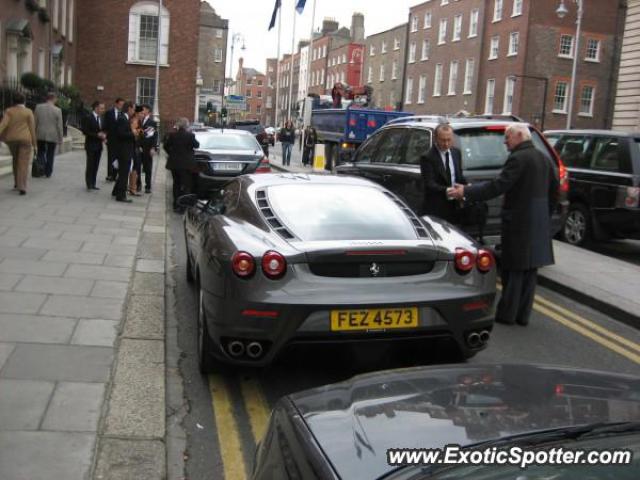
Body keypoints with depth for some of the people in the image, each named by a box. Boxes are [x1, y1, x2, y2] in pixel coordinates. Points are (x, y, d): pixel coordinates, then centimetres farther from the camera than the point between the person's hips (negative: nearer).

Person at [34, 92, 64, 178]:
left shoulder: (38, 107, -4)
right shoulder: (57, 110, -10)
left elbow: (35, 122, 1)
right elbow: (59, 126, -7)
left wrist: (34, 134, 11)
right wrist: (60, 139, 2)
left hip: (40, 135, 2)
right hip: (52, 136, -1)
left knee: (41, 152, 18)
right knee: (50, 155, 10)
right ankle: (48, 173, 15)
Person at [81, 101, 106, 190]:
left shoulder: (101, 118, 11)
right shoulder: (88, 118, -10)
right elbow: (85, 131, -15)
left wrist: (103, 136, -3)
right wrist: (97, 135, -21)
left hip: (99, 145, 7)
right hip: (91, 145, -6)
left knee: (96, 166, 9)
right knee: (90, 165, -2)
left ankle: (93, 184, 15)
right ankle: (89, 184, 5)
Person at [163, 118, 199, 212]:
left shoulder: (172, 134, -2)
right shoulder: (190, 135, -14)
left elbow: (166, 146, 5)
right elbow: (196, 145, -1)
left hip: (174, 163, 4)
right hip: (186, 164, -4)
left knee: (176, 184, 16)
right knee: (186, 186, 1)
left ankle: (176, 205, 20)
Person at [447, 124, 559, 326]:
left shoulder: (518, 158, -14)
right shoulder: (544, 158, 12)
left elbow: (497, 186, -20)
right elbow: (554, 189, 17)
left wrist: (466, 192, -17)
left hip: (519, 221, -8)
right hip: (539, 223, 8)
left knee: (514, 269, 0)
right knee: (529, 269, 11)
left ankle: (507, 313, 6)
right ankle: (523, 314, 17)